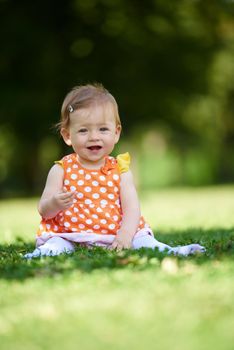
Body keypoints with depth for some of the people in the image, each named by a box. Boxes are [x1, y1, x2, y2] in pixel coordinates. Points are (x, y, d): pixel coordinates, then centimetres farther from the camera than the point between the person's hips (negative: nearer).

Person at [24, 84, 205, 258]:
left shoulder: (120, 171, 7)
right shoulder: (62, 170, 4)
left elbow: (132, 208, -3)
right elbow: (44, 210, 1)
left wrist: (124, 236, -23)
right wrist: (54, 204, -25)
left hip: (114, 236, 2)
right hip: (70, 236, -1)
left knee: (142, 239, -21)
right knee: (56, 244, -33)